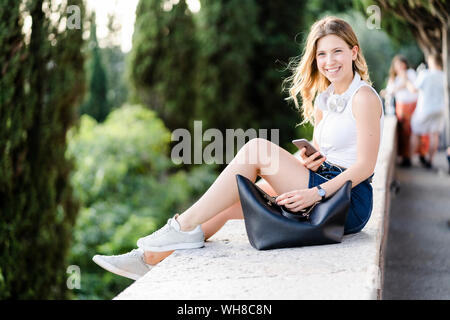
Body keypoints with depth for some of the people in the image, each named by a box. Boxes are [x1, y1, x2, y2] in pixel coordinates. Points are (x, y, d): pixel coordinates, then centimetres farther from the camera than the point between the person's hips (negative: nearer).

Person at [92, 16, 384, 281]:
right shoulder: (323, 99, 16)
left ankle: (185, 226, -17)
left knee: (258, 147, -20)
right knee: (228, 204, -5)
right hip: (320, 190, 8)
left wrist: (316, 193, -24)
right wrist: (305, 160, -6)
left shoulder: (364, 97, -9)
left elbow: (365, 166, -14)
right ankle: (150, 259, -2)